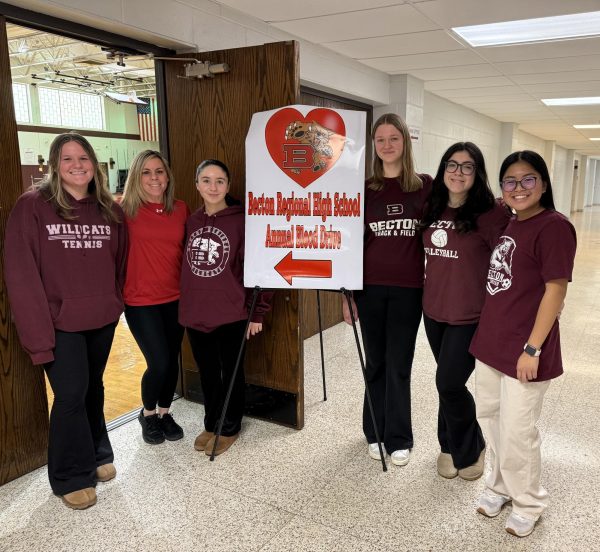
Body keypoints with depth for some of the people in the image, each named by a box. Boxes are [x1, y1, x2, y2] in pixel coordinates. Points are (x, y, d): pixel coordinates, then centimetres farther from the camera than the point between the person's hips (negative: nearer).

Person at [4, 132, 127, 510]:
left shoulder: (110, 209, 4)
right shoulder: (32, 206, -9)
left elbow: (120, 262, 11)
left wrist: (115, 303, 6)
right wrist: (37, 331, -17)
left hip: (102, 320, 4)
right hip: (61, 322, -4)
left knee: (94, 387, 18)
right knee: (71, 394, -1)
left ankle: (98, 455, 38)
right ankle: (72, 477, 20)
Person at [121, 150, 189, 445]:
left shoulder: (181, 209, 3)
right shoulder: (126, 209, -8)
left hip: (175, 298, 4)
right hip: (140, 300, -4)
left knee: (172, 360, 12)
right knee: (159, 363, -4)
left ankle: (164, 413, 36)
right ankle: (147, 414, 26)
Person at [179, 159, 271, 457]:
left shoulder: (242, 221, -8)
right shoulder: (191, 222, 7)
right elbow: (184, 266, 13)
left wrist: (257, 312, -10)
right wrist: (185, 304, 12)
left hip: (231, 314, -4)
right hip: (194, 315, 5)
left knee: (231, 373, 11)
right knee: (207, 373, 17)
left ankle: (230, 428, 30)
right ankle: (210, 424, 36)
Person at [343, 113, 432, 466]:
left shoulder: (425, 186, 2)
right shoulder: (364, 188, 3)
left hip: (408, 288, -1)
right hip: (370, 287, 1)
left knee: (399, 365, 6)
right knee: (376, 362, 11)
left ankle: (399, 439, 23)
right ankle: (375, 433, 29)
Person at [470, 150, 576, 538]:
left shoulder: (554, 226, -13)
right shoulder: (508, 226, 11)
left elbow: (556, 290, -17)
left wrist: (532, 348, -18)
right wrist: (487, 333, 15)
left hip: (523, 350, -8)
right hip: (491, 344, 8)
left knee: (517, 433, 5)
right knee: (491, 420, 19)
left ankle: (529, 503, 29)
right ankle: (502, 485, 41)